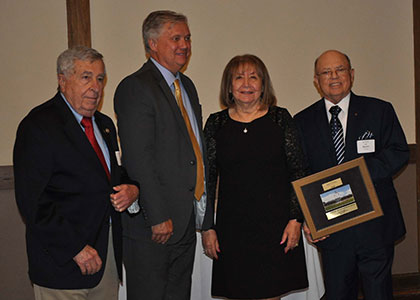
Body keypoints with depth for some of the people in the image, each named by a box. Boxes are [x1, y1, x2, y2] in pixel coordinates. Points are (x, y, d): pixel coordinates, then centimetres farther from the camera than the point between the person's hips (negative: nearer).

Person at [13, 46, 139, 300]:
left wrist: (132, 188, -1)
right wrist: (76, 248, -19)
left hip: (108, 252, 7)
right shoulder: (38, 126, -11)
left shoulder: (105, 124, 13)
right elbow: (32, 202, -17)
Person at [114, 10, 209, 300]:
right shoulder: (135, 87, -13)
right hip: (153, 223, -8)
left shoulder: (187, 85, 16)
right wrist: (158, 217, -20)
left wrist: (203, 203, 12)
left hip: (187, 218, 8)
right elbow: (138, 158, -19)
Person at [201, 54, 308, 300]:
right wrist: (207, 227, 2)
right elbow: (207, 178, 7)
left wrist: (295, 219, -5)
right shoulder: (217, 123, 5)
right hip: (233, 227, 1)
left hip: (275, 223, -1)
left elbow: (298, 172, 2)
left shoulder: (280, 118, 3)